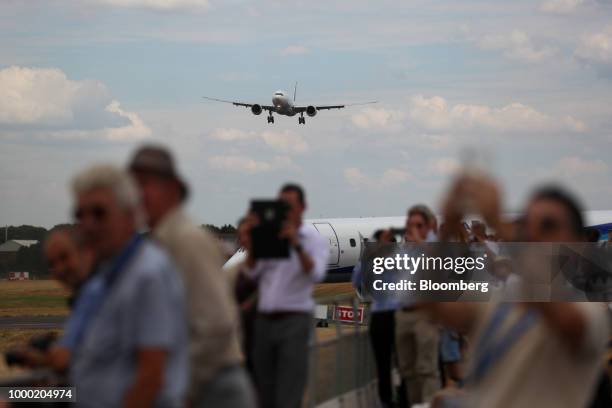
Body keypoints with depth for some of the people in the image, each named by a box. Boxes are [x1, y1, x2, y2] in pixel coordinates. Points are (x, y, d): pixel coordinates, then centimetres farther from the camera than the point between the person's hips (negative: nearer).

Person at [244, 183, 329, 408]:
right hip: (264, 320, 5)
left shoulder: (314, 239, 2)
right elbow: (252, 272, 5)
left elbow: (316, 274, -14)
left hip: (294, 320, -5)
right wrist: (252, 240, -6)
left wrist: (296, 245, -24)